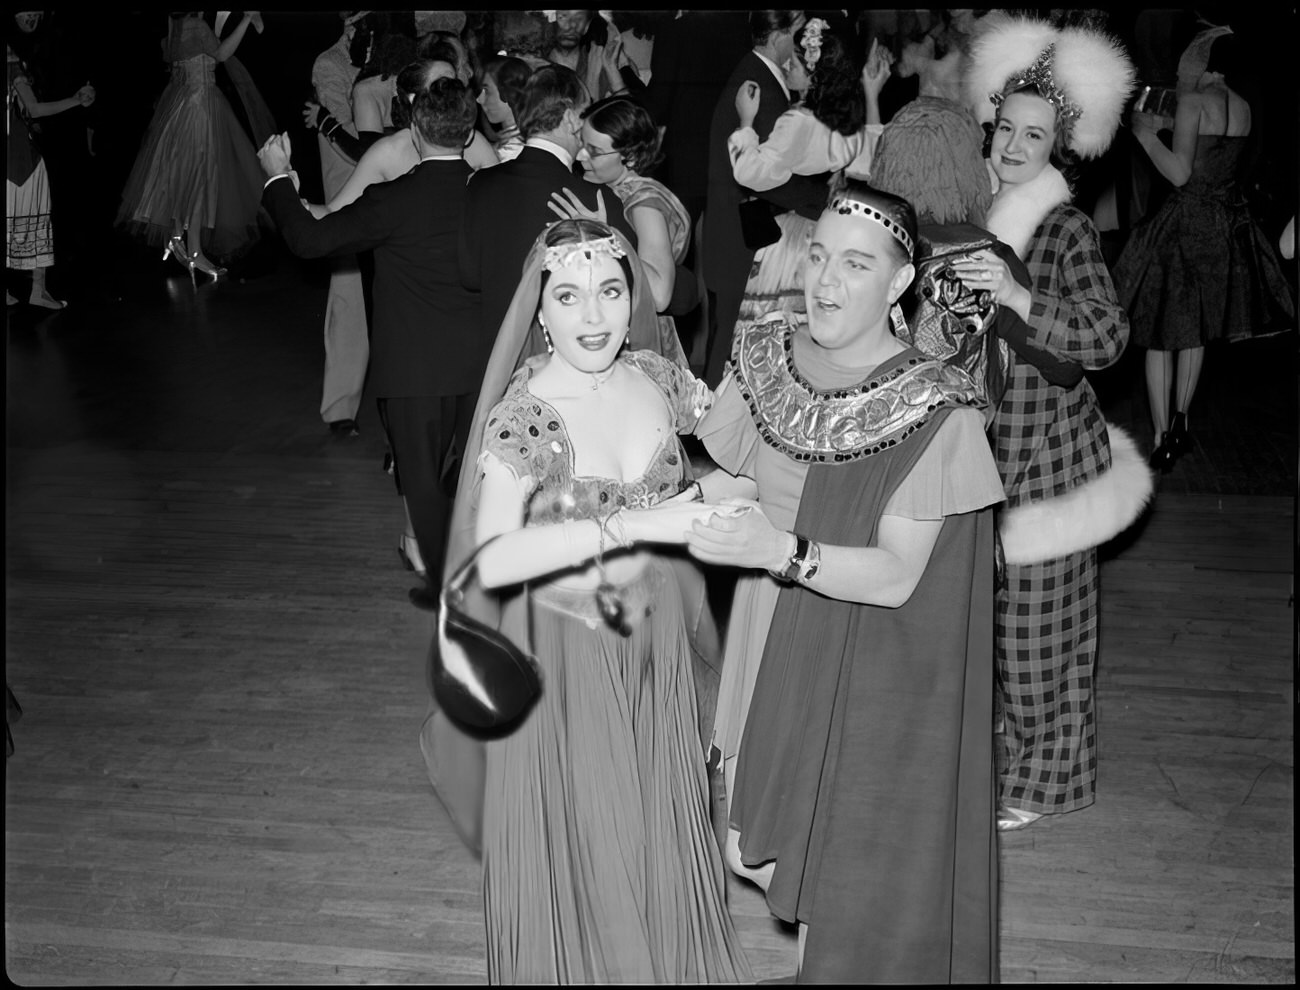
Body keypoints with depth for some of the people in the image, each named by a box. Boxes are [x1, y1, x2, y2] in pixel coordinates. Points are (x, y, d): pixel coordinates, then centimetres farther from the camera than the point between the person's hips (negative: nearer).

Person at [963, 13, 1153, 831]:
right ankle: (988, 754, 30)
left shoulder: (1067, 229, -10)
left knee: (1036, 618, 5)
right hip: (971, 444, 5)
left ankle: (1041, 774, 24)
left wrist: (1016, 297, -34)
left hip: (1045, 455, -5)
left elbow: (1107, 338, -23)